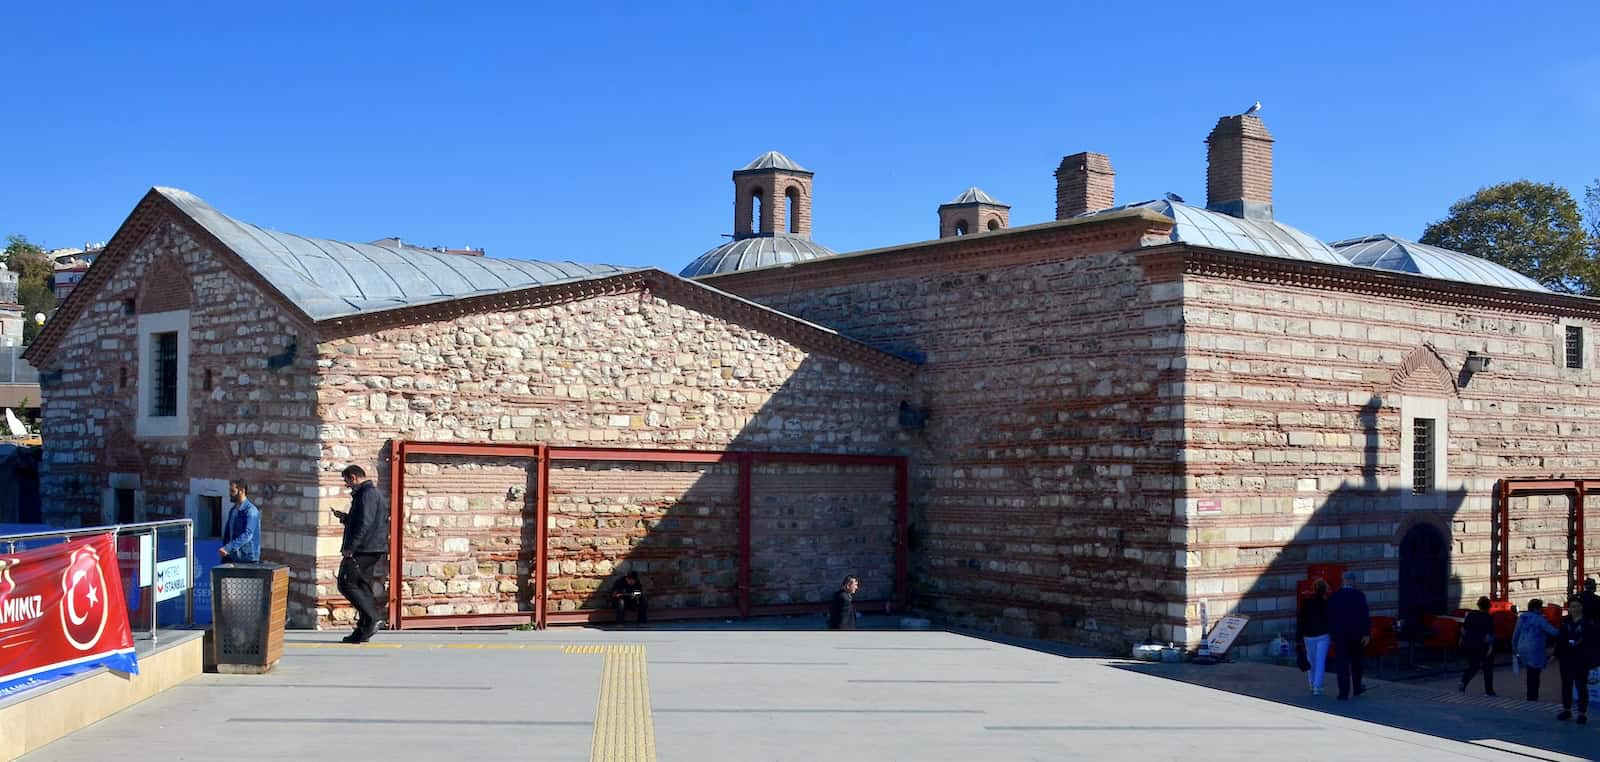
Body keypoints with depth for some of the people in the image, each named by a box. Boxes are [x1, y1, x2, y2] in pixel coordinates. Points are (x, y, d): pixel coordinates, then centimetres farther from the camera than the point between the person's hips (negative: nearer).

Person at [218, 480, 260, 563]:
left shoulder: (251, 511, -13)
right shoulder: (232, 510, 14)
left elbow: (247, 534, -23)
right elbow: (227, 533, 18)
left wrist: (228, 548, -30)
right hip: (232, 558, 7)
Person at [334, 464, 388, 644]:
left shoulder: (367, 493, -12)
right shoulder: (373, 493, 21)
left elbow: (365, 523, -22)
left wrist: (350, 547, -23)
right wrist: (344, 517, 19)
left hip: (363, 548, -10)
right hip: (371, 550, 10)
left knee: (346, 584, -9)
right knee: (362, 586, 10)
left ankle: (372, 617, -15)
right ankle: (363, 631, 11)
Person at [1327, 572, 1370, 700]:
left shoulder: (1333, 597, -2)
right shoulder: (1359, 596, -8)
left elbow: (1329, 616, 2)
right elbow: (1365, 616, -10)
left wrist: (1331, 633, 10)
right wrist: (1367, 634, -7)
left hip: (1339, 635, 1)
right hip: (1356, 634, 0)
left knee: (1342, 664, 0)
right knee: (1356, 662, 18)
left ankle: (1344, 693, -5)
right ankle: (1357, 688, 29)